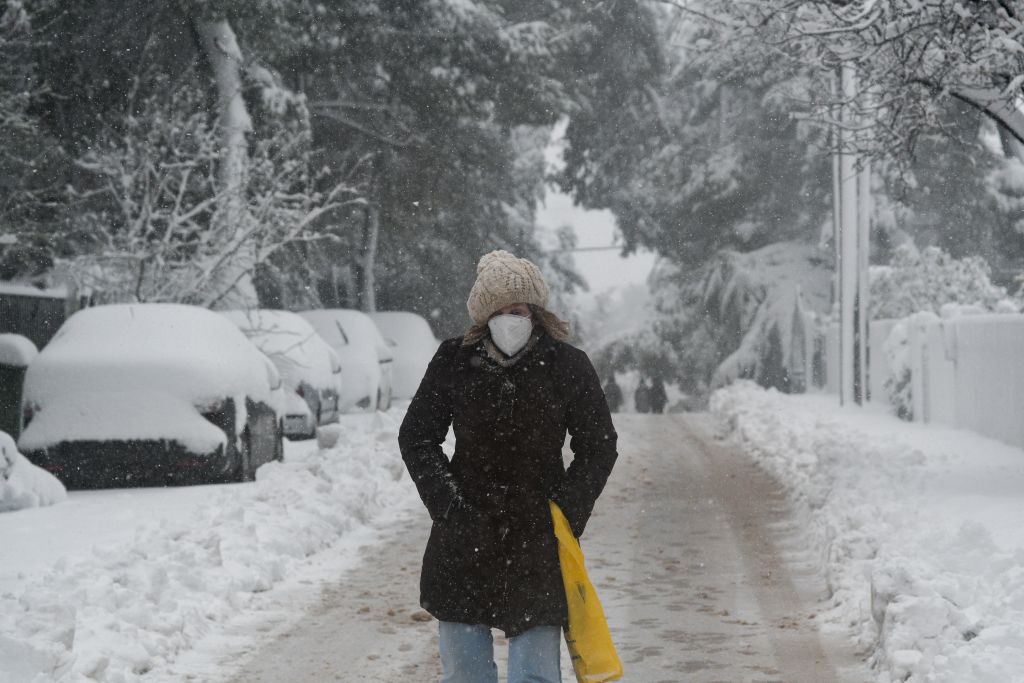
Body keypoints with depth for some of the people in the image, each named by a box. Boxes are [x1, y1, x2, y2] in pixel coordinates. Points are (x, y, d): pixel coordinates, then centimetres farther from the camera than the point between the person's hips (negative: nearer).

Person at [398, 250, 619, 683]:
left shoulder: (568, 366, -4)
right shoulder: (453, 363, -1)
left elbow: (599, 447, 5)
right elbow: (416, 437, 7)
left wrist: (568, 510, -6)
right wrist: (445, 498, -5)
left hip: (537, 540, -2)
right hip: (463, 542, 2)